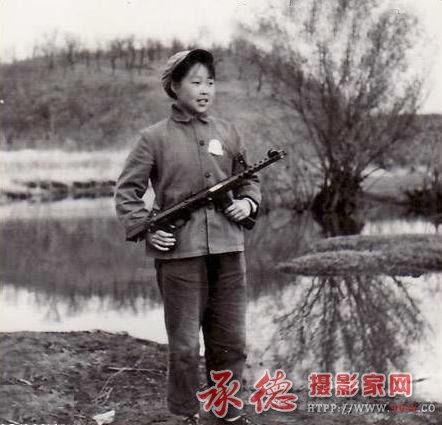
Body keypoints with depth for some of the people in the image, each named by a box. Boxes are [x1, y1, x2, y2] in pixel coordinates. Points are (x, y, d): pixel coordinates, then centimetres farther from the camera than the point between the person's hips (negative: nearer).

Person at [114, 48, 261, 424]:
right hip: (179, 253, -4)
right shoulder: (155, 137, -1)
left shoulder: (227, 132, 10)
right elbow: (127, 191, 2)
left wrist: (248, 202, 0)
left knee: (230, 341, 12)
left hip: (229, 251, 4)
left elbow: (249, 180, 20)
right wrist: (145, 229, -10)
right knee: (184, 345, 3)